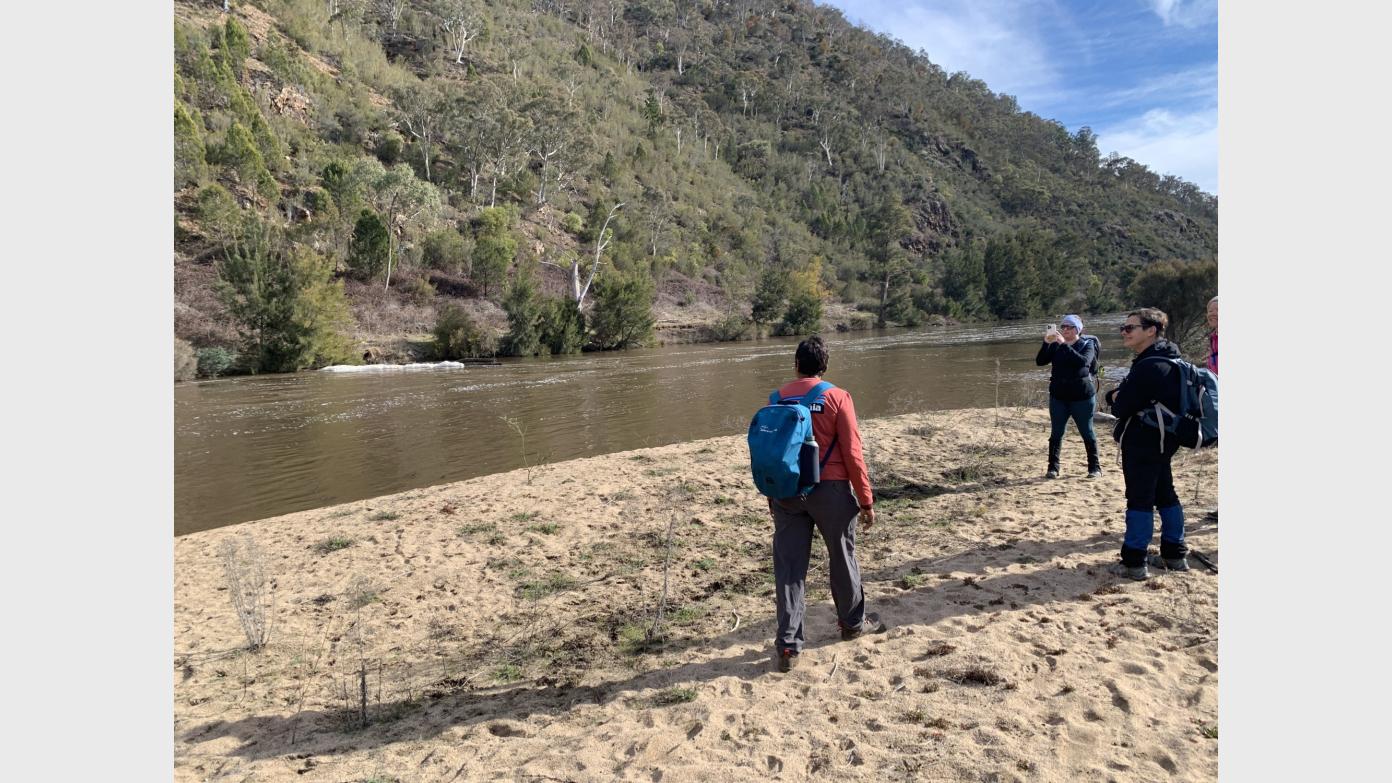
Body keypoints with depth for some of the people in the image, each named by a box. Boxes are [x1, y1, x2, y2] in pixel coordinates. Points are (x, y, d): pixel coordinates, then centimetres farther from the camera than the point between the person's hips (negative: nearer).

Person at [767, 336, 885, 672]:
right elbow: (852, 454, -8)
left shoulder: (778, 399, 1)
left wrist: (771, 497, 16)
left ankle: (788, 645, 4)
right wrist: (866, 501, -1)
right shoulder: (837, 397, -7)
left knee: (788, 566, 5)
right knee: (842, 557, 18)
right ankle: (853, 621, 37)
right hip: (830, 490, -2)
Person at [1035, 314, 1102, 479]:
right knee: (1056, 433, 4)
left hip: (1082, 396, -3)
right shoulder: (1055, 346, 6)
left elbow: (1083, 361, -23)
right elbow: (1040, 361, -5)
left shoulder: (1087, 344, -3)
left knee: (1087, 433, 6)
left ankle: (1095, 467, 17)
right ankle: (1053, 468, 10)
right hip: (1058, 397, 3)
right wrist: (1046, 342, -18)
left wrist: (1064, 344, -27)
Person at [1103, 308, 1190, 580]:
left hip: (1141, 443, -10)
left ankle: (1134, 563, 1)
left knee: (1139, 500, -5)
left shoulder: (1148, 366, -22)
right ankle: (1175, 555, 26)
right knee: (1165, 495, 16)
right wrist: (1118, 395, -2)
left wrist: (1117, 398, 0)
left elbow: (1122, 407, -20)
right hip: (1162, 441, 10)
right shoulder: (1168, 360, 12)